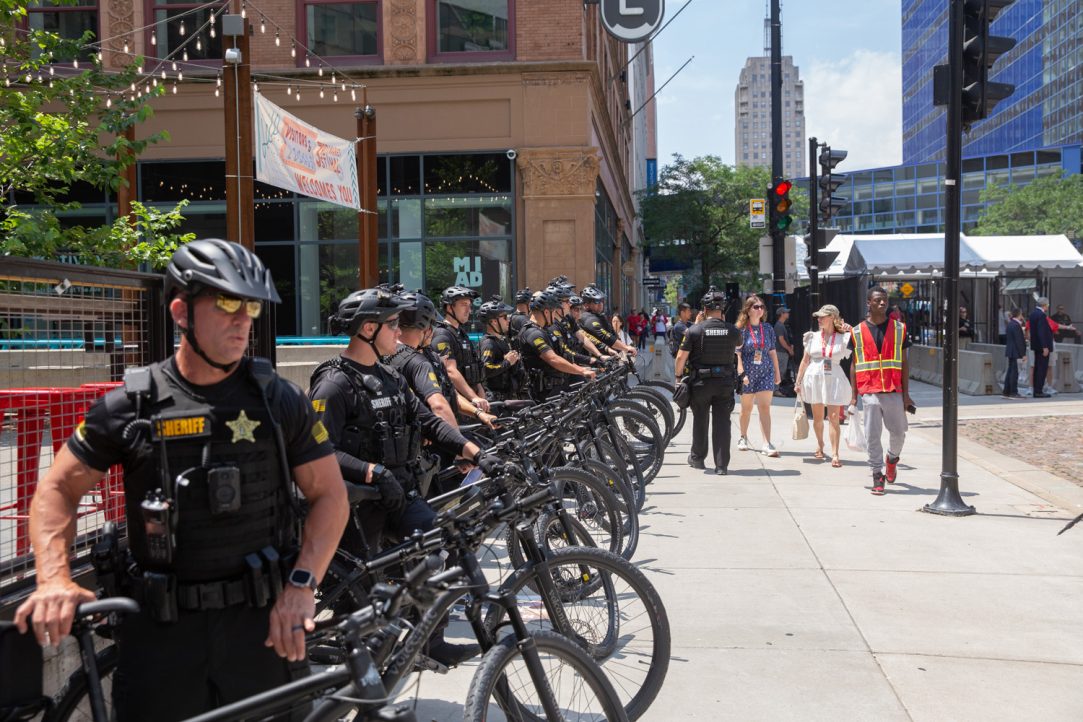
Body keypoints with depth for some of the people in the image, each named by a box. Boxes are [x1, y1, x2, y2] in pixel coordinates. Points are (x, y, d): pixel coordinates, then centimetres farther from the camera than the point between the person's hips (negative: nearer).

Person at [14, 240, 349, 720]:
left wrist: (301, 585, -11)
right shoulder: (131, 405, -2)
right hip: (160, 629, 0)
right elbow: (57, 488, 6)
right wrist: (55, 579, -10)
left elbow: (329, 495, 0)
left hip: (262, 624, 1)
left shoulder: (278, 399, -2)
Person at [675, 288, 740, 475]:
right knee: (722, 423, 4)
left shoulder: (694, 330, -10)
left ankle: (697, 459, 29)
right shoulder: (732, 331, -3)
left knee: (700, 421, 14)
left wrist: (678, 375, 7)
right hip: (725, 382, 1)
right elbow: (738, 343, 22)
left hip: (701, 382, -1)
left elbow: (681, 357, -9)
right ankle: (722, 465, 2)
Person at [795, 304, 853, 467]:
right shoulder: (813, 337, 7)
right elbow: (805, 361, 10)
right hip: (814, 377, 2)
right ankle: (820, 445, 32)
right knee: (817, 415, 10)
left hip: (834, 379, -2)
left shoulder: (843, 339, 1)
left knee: (834, 417, -8)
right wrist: (798, 381, 8)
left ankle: (835, 454, -8)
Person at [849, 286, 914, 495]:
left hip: (894, 391, 1)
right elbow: (855, 364, 7)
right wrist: (853, 396, 3)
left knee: (898, 432, 7)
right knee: (872, 435, -2)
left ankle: (892, 458, 36)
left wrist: (906, 394, 2)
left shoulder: (899, 328, 6)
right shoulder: (857, 331, 4)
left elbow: (904, 362, 7)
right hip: (869, 392, -1)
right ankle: (877, 475, 9)